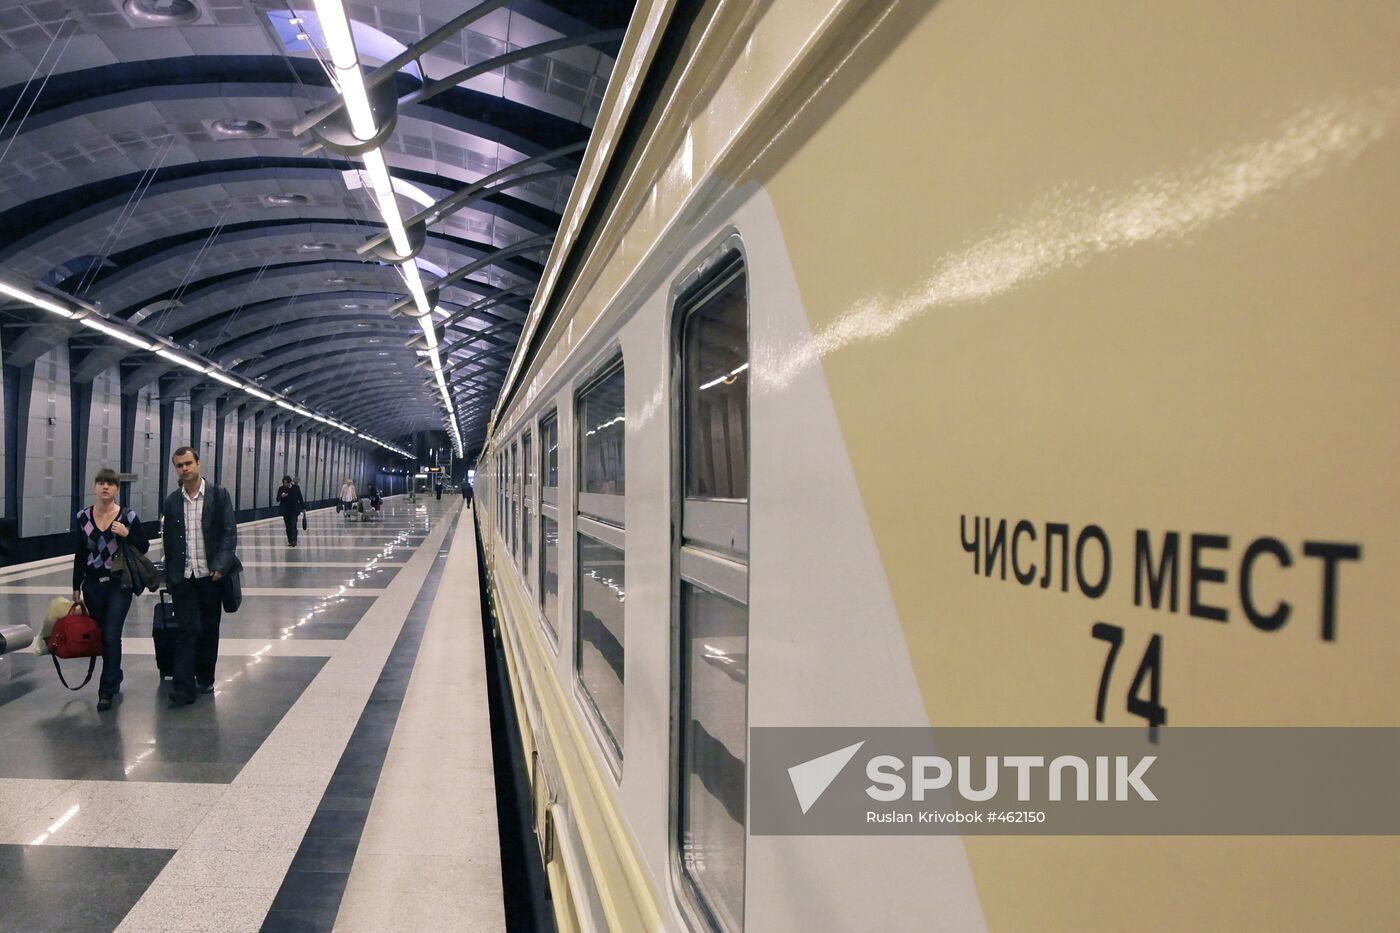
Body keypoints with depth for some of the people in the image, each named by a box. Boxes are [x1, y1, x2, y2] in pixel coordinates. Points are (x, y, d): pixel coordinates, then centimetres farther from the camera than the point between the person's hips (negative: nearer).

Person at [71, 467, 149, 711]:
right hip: (92, 584, 3)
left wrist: (127, 534, -18)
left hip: (119, 583, -3)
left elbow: (144, 547, 0)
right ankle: (114, 677, 30)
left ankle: (106, 691, -4)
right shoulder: (83, 517, 3)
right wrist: (76, 587, 8)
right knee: (101, 635, 11)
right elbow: (80, 555, 8)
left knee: (111, 635, -9)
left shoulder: (128, 516, -6)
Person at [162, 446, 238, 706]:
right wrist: (169, 576, 8)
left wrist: (221, 566, -16)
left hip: (211, 575, -1)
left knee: (209, 630, 9)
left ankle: (205, 679, 26)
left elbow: (230, 533, -5)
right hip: (183, 577, 1)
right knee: (187, 630, -4)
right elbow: (169, 540, 11)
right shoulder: (172, 501, 7)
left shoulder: (219, 495, -2)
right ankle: (183, 687, -3)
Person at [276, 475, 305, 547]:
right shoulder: (281, 489, -3)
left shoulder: (296, 488, -4)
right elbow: (278, 499, -5)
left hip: (294, 509, -2)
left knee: (293, 524, -14)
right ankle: (290, 541, 14)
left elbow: (300, 498, 4)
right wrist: (281, 496, -27)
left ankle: (294, 541, -19)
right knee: (288, 526, 6)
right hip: (285, 510, 2)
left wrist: (303, 508, 6)